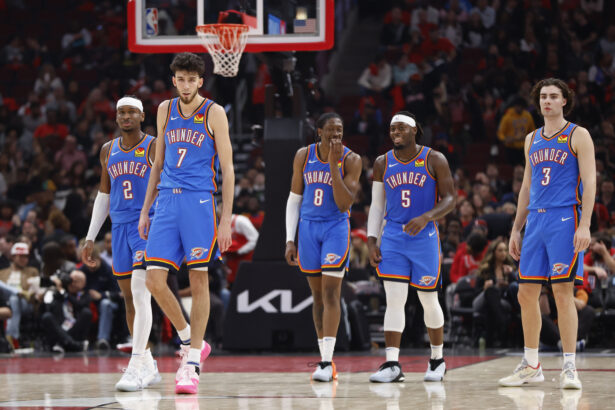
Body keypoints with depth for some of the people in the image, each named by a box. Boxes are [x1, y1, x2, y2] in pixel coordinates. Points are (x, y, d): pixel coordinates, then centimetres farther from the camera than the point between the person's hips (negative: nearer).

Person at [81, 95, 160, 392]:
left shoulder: (154, 147, -4)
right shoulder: (108, 151, 13)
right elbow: (103, 196, 20)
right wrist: (90, 238, 17)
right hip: (120, 229, 6)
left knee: (140, 293, -18)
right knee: (129, 298, 8)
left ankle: (136, 367, -22)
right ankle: (149, 366, 18)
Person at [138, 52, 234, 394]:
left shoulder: (214, 113, -2)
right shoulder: (166, 110, 13)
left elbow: (228, 169, -3)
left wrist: (227, 219, -10)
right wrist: (146, 209, 17)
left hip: (200, 202, -4)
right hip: (167, 201, 4)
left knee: (199, 280, -3)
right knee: (154, 279, -5)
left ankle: (192, 363, 1)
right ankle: (191, 342, 14)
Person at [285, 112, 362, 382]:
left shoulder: (350, 160, -9)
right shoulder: (303, 156, 0)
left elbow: (344, 205, -16)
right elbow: (294, 199, 7)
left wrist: (334, 165, -22)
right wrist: (290, 239, 2)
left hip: (336, 228, -3)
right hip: (308, 227, 3)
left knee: (330, 292, -13)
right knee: (317, 295, 7)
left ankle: (327, 362, -17)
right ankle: (325, 360, 13)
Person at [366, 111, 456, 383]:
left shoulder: (434, 160, -4)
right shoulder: (382, 163, 6)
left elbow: (450, 199, -6)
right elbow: (376, 205, 10)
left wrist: (425, 218, -23)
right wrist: (371, 241, 2)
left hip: (424, 237, -2)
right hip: (393, 237, 2)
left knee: (428, 299, 4)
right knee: (394, 299, -8)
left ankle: (437, 360, 22)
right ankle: (392, 365, -10)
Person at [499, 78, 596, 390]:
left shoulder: (578, 136, -1)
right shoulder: (532, 140, 18)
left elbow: (589, 182, -7)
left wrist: (584, 225, -17)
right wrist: (516, 229, 17)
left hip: (564, 220, -6)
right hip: (535, 220, 6)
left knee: (562, 292, -10)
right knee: (526, 294, 5)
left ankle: (569, 367, -5)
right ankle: (531, 366, 15)